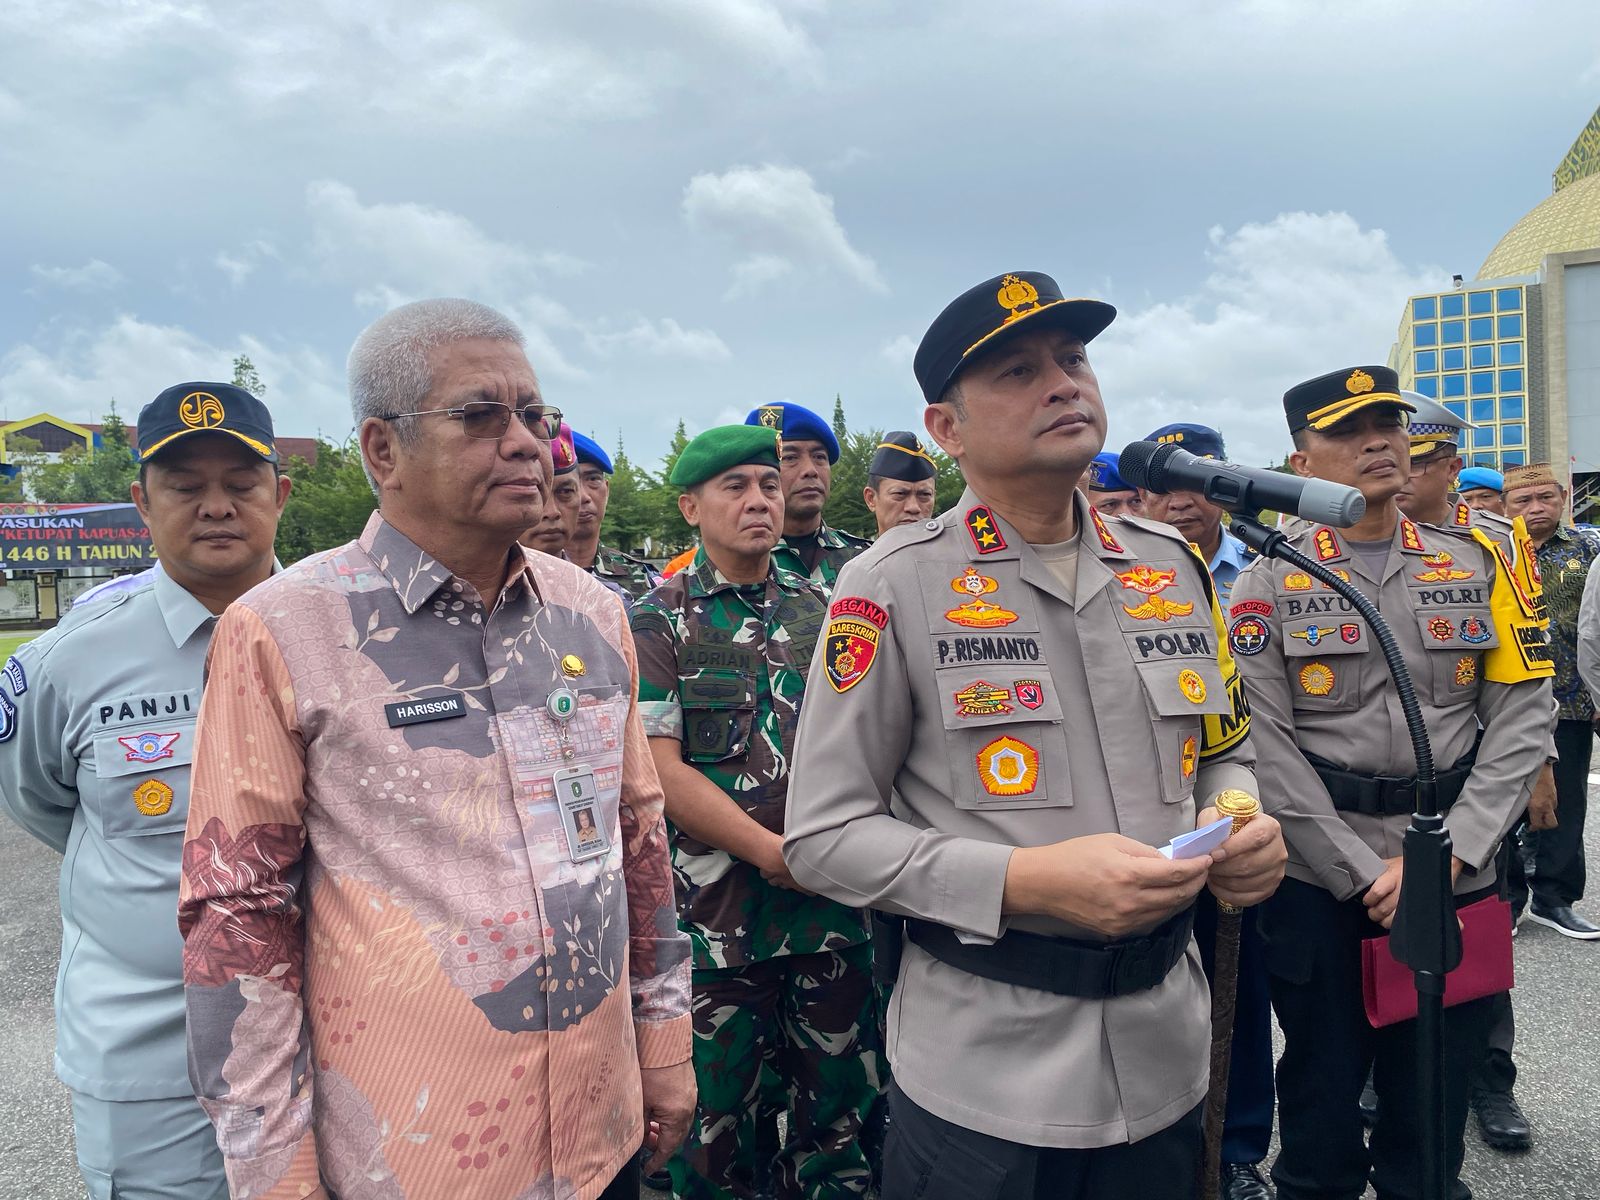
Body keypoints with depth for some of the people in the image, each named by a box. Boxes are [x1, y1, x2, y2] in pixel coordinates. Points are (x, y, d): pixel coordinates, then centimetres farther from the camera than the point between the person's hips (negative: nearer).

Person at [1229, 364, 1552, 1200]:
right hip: (1319, 881, -2)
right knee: (1323, 1096, 11)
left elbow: (1521, 715, 1)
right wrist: (1364, 875, -12)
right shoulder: (1269, 584, -4)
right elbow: (1268, 748, -9)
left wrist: (1449, 853, -9)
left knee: (1436, 1096, 14)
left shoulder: (1475, 564, 5)